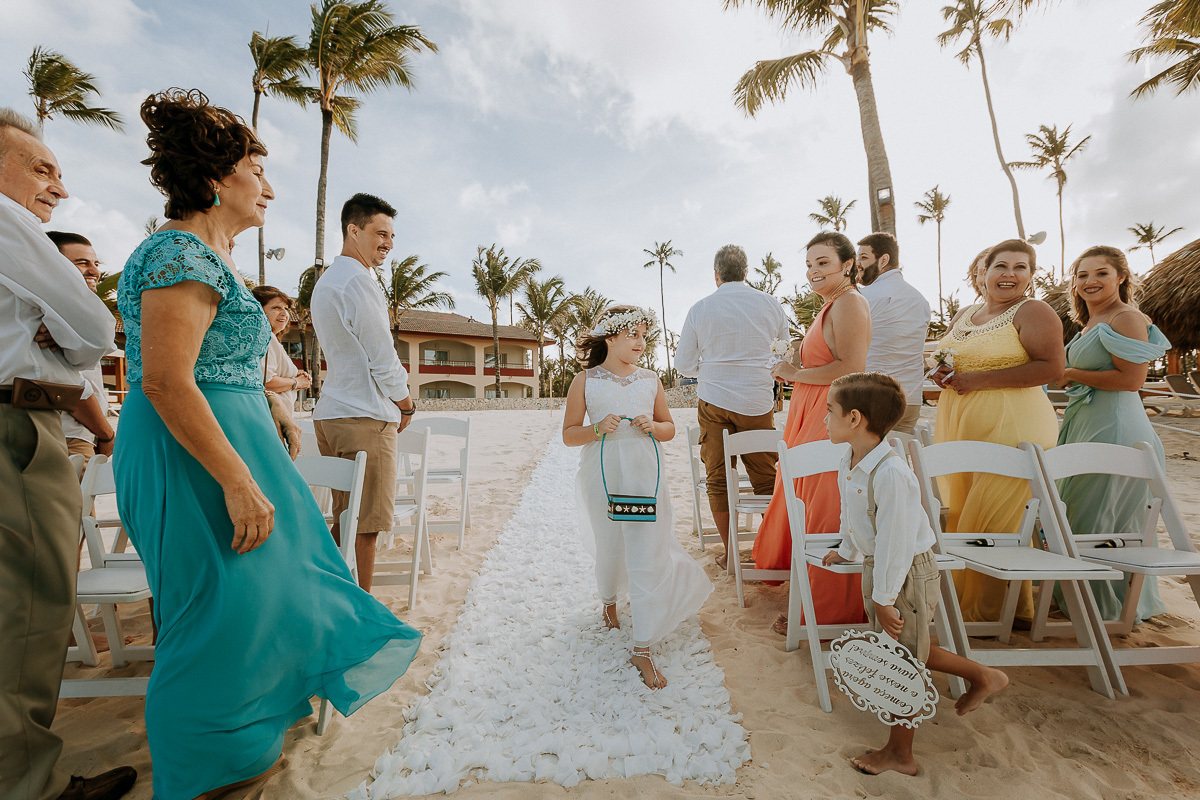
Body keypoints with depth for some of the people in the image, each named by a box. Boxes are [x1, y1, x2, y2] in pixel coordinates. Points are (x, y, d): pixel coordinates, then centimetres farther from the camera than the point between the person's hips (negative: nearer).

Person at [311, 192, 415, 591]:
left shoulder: (324, 281, 21)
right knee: (365, 526, -2)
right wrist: (407, 406, 1)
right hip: (365, 416, -10)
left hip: (330, 412, 10)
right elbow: (383, 360, -15)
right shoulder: (359, 280, -12)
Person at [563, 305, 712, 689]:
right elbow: (568, 435, 1)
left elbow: (669, 428, 13)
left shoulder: (650, 379, 6)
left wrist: (653, 426, -9)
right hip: (603, 477, -1)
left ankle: (643, 649, 13)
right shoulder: (585, 381, -1)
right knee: (610, 549, 16)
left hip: (646, 475, 1)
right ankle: (609, 600, 51)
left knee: (648, 560, -2)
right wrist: (598, 428, -17)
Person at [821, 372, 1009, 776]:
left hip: (906, 574, -8)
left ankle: (899, 752, 29)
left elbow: (895, 541, -28)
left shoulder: (890, 473, -32)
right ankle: (983, 676, 44)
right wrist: (845, 551, 28)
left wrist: (884, 598, -20)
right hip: (875, 566, 9)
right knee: (906, 652, 24)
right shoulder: (849, 462, -3)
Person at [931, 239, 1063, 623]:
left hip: (1011, 429, -6)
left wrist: (978, 380, -17)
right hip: (957, 426, 6)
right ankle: (961, 597, 20)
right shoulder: (963, 315, 17)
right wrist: (942, 373, 5)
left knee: (995, 520, -4)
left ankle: (991, 610, 10)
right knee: (959, 514, 8)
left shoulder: (1034, 313, -2)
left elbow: (1052, 367, -13)